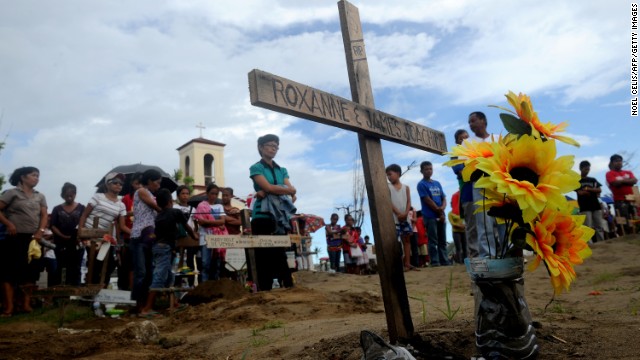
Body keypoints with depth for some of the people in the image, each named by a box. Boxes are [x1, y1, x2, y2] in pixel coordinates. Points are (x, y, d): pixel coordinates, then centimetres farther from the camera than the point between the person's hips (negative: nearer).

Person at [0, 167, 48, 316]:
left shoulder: (40, 197, 13)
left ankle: (26, 304, 13)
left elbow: (44, 216, 7)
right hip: (15, 237, -4)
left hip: (33, 238, 4)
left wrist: (40, 232, -7)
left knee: (30, 271, 6)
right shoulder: (12, 193, 1)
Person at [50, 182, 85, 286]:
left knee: (75, 270, 4)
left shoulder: (81, 208, 6)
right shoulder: (57, 209, 9)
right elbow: (53, 226, 3)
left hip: (77, 244, -1)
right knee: (60, 269, 6)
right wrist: (63, 236, -13)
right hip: (61, 245, 1)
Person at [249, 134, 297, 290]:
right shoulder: (256, 168, 3)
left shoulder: (282, 170, 18)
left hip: (280, 218, 4)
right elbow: (269, 187, -13)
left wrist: (268, 193, -11)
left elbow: (292, 191, 2)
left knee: (281, 256, 4)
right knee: (264, 257, -3)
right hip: (263, 217, -4)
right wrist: (289, 191, -1)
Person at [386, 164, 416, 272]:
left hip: (405, 217, 4)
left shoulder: (406, 187, 10)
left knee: (407, 239, 6)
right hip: (394, 218, -3)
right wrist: (398, 214, -15)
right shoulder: (387, 187, 3)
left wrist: (405, 213, -13)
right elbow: (389, 202, -7)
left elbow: (409, 202, 3)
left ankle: (407, 263, 12)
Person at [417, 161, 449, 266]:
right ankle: (435, 262, -2)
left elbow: (444, 198, 12)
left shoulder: (437, 183, 15)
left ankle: (445, 261, 14)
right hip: (430, 216, -6)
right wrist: (439, 211, -8)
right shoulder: (421, 184, -4)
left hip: (441, 215, 6)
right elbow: (428, 201, -10)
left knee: (442, 241, 9)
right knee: (433, 241, -5)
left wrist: (442, 208, -9)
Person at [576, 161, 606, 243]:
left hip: (596, 206, 5)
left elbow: (599, 190, 6)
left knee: (599, 227, 2)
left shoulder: (593, 180, 20)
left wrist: (588, 189, -8)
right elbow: (580, 192, -7)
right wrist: (594, 192, -3)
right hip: (585, 207, -5)